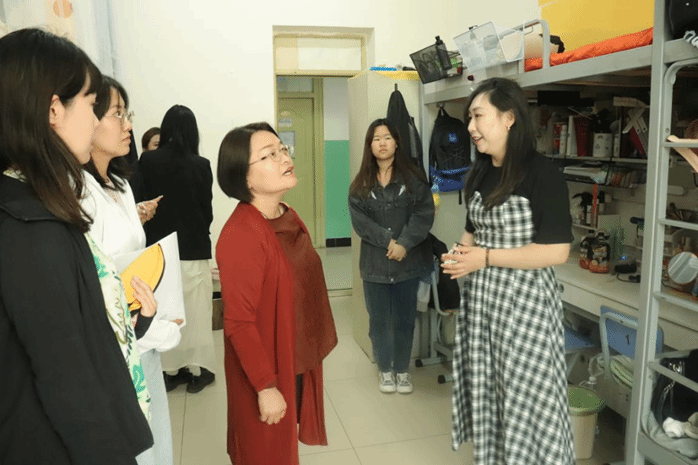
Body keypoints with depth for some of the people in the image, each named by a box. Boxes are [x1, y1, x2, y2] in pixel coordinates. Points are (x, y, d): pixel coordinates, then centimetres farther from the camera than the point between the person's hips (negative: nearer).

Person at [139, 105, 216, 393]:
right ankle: (196, 370, 16)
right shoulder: (201, 165, -7)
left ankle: (169, 369, 21)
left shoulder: (148, 161, -5)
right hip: (194, 247, -1)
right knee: (195, 310, 8)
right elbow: (207, 209, 1)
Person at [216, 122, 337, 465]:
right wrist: (266, 386, -21)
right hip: (267, 371, -7)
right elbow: (239, 323, -25)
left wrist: (315, 349, 15)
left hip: (299, 361, 8)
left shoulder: (289, 218, 2)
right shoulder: (240, 236, -26)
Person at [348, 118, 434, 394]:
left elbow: (424, 213, -9)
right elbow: (359, 220, -6)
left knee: (404, 318, 10)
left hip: (408, 261, -1)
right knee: (378, 319, 10)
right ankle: (385, 368, 28)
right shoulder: (360, 184, 4)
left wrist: (404, 243, -20)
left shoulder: (413, 179, -1)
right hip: (374, 263, 1)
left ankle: (402, 369, 27)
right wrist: (387, 240, -17)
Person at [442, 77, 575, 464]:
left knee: (526, 396, 5)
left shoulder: (542, 174, -14)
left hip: (524, 299, -7)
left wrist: (486, 258, -18)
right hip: (481, 295, 7)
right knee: (485, 388, 16)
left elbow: (557, 252, -19)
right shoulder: (481, 174, 8)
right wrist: (459, 255, -3)